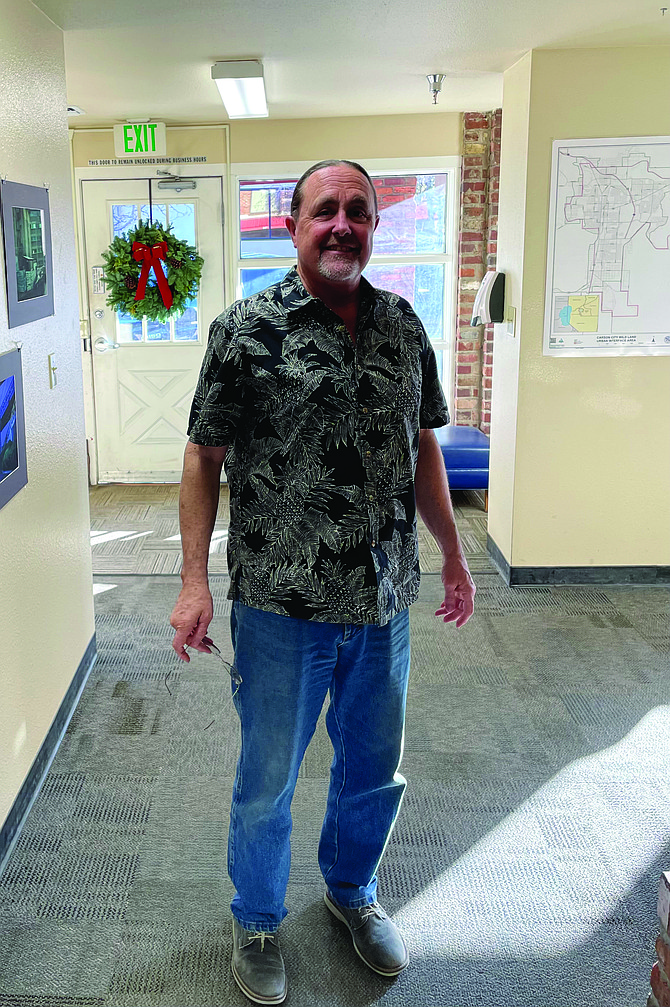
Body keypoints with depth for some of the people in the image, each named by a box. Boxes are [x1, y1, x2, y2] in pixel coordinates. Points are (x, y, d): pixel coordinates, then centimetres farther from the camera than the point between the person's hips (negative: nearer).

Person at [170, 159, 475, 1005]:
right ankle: (257, 920, 39)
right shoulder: (247, 329, -9)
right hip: (281, 610, -4)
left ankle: (351, 889, 48)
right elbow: (204, 458, -6)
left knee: (376, 770, 20)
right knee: (267, 783, 13)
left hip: (384, 603, 4)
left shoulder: (402, 325, 5)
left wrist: (452, 554, 15)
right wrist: (194, 579, -12)